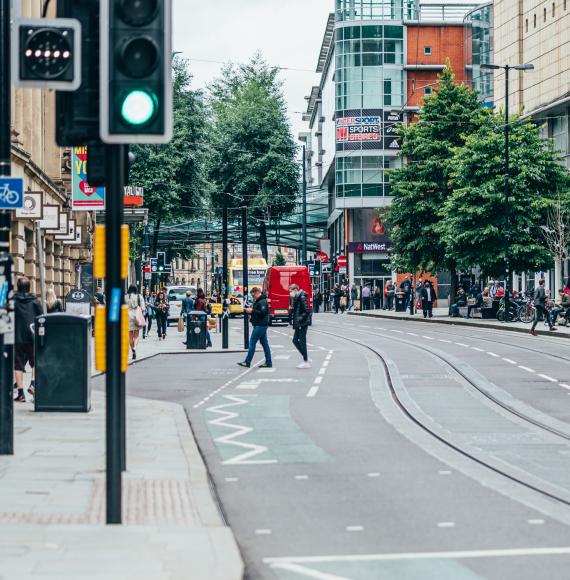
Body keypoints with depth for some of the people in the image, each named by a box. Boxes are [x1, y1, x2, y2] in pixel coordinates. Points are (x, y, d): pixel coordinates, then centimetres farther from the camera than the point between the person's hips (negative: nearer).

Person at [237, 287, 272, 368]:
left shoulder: (262, 302, -15)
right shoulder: (257, 301, 17)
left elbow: (262, 312, -26)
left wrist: (252, 311, -18)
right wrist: (249, 311, 6)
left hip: (260, 325, -11)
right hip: (260, 325, 11)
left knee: (252, 343, -8)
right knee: (264, 343, 9)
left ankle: (247, 362, -5)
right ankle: (268, 363, 10)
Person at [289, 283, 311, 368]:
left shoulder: (302, 297, -15)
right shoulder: (296, 298, 13)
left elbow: (306, 311, -20)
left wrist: (301, 320, -21)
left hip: (302, 323, -10)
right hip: (298, 324, 10)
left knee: (302, 341, -4)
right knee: (295, 340, 13)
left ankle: (306, 362, 2)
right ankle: (306, 358, 20)